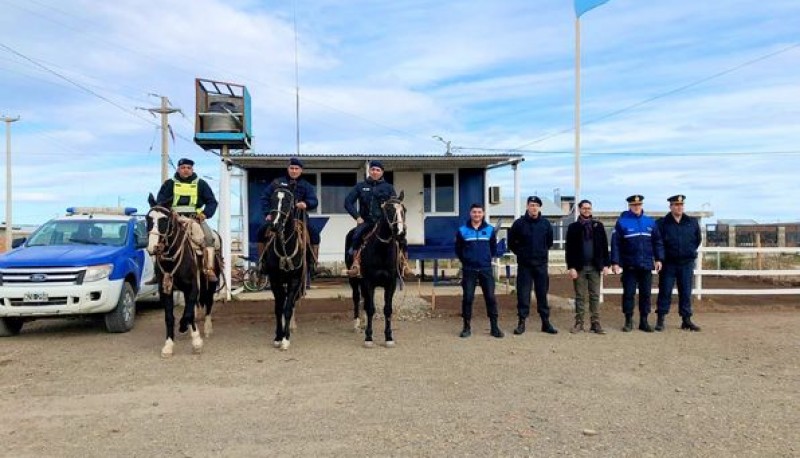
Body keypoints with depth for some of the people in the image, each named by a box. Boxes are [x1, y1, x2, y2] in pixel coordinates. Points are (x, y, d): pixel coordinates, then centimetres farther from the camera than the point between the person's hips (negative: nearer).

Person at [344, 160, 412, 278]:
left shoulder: (388, 187, 12)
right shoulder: (360, 186, 11)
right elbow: (348, 202, 7)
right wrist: (357, 217, -5)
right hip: (366, 221, 0)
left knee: (401, 237, -21)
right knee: (356, 235, -31)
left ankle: (404, 264, -9)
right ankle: (355, 264, -26)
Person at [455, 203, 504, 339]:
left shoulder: (490, 230, 3)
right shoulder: (462, 230, 0)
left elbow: (494, 248, 15)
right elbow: (458, 249, 10)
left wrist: (488, 258, 9)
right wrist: (466, 260, 8)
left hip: (486, 269, 1)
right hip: (469, 270, -1)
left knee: (490, 297, 0)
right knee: (468, 297, 1)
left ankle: (494, 327, 9)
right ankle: (467, 327, 12)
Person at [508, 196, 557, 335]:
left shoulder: (546, 224, 2)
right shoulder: (519, 223, -4)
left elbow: (549, 241, 18)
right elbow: (511, 241, 6)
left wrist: (543, 252, 11)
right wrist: (520, 253, 4)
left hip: (541, 264, 2)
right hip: (524, 265, -2)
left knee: (542, 293, 8)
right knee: (523, 294, 1)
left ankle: (546, 322, 16)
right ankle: (522, 322, 9)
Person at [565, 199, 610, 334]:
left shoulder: (598, 225, 8)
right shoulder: (573, 227, 3)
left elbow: (604, 246, 7)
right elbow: (569, 249, -1)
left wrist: (606, 264, 0)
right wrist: (571, 267, -9)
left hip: (595, 266, 1)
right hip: (579, 267, -1)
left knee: (595, 296, 4)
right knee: (580, 296, 4)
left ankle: (595, 323, 8)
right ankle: (579, 323, 10)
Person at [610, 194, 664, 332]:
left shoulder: (650, 222, 7)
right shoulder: (622, 222, -3)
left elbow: (657, 241, 11)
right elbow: (615, 243, -6)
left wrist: (658, 259, 4)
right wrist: (615, 262, -9)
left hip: (647, 265, 3)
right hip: (629, 266, -3)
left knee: (645, 293, 8)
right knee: (628, 293, 2)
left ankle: (644, 321, 19)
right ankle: (628, 321, 13)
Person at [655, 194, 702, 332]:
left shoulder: (692, 222, 5)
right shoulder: (662, 223, -4)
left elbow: (698, 239, 18)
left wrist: (691, 251, 12)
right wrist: (661, 256, 0)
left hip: (686, 263, 3)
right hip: (668, 264, -2)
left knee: (686, 292, 7)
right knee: (665, 291, 0)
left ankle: (686, 320, 16)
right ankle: (660, 320, 7)